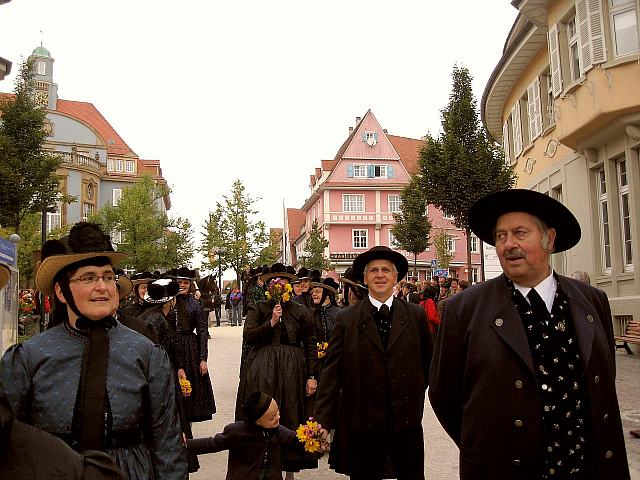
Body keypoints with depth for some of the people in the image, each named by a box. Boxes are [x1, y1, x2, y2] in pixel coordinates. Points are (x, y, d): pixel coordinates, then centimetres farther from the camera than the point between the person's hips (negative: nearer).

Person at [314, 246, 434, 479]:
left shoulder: (416, 315, 2)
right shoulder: (346, 319, -1)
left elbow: (428, 360, 15)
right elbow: (331, 372, -5)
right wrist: (323, 421, -10)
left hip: (407, 421, 1)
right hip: (362, 423, -1)